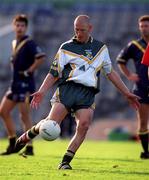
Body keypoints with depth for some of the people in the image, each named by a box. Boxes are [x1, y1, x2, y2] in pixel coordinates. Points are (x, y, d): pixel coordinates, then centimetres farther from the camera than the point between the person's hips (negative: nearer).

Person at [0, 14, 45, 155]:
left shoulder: (29, 43, -11)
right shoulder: (14, 43, 15)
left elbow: (41, 58, -24)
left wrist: (28, 72, -19)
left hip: (25, 85, -9)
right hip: (15, 84, 9)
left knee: (24, 116, -7)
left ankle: (29, 148, -2)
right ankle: (13, 144, 17)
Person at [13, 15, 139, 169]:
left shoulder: (101, 48, 19)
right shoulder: (66, 48, 9)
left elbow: (110, 72, 26)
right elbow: (54, 73, 6)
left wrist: (127, 93, 24)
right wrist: (41, 91, -8)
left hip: (88, 94, 2)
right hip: (67, 88, -2)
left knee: (84, 125, -22)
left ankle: (65, 162, -14)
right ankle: (27, 136, 12)